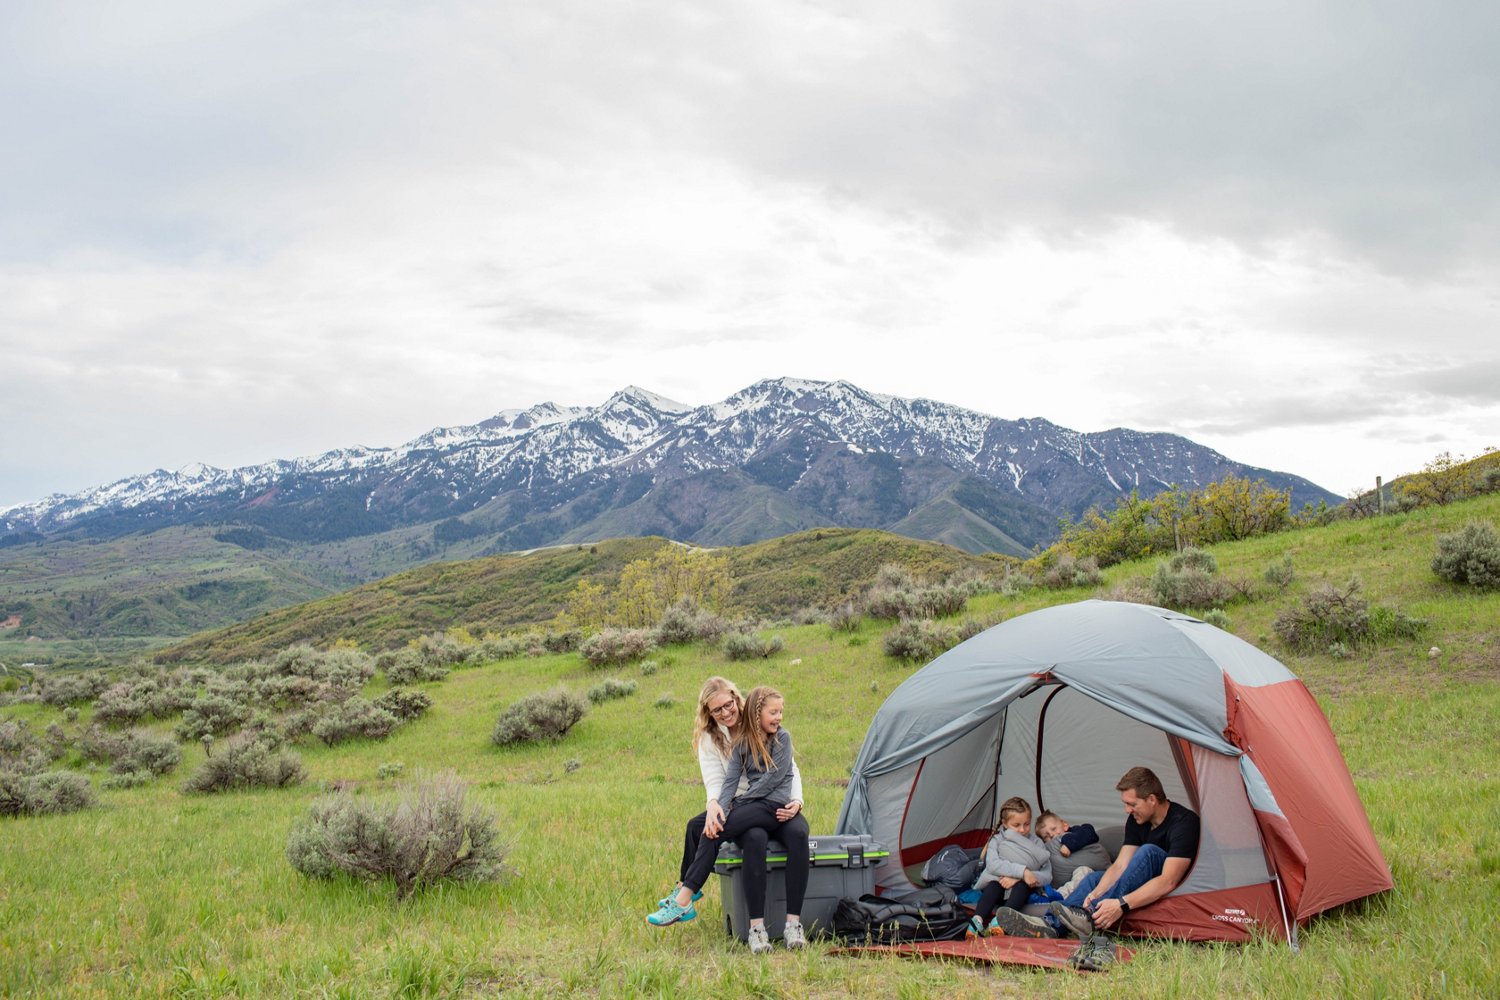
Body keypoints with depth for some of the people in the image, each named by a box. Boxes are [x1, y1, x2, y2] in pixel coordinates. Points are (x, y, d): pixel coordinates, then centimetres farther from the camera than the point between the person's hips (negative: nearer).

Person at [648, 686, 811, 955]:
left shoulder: (782, 738, 6)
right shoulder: (741, 745, 13)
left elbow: (773, 778, -4)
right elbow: (730, 780, -1)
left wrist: (740, 802, -4)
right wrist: (719, 810, -20)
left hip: (778, 809, 0)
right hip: (751, 816, 1)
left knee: (798, 835, -36)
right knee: (754, 841, -34)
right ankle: (756, 927, -36)